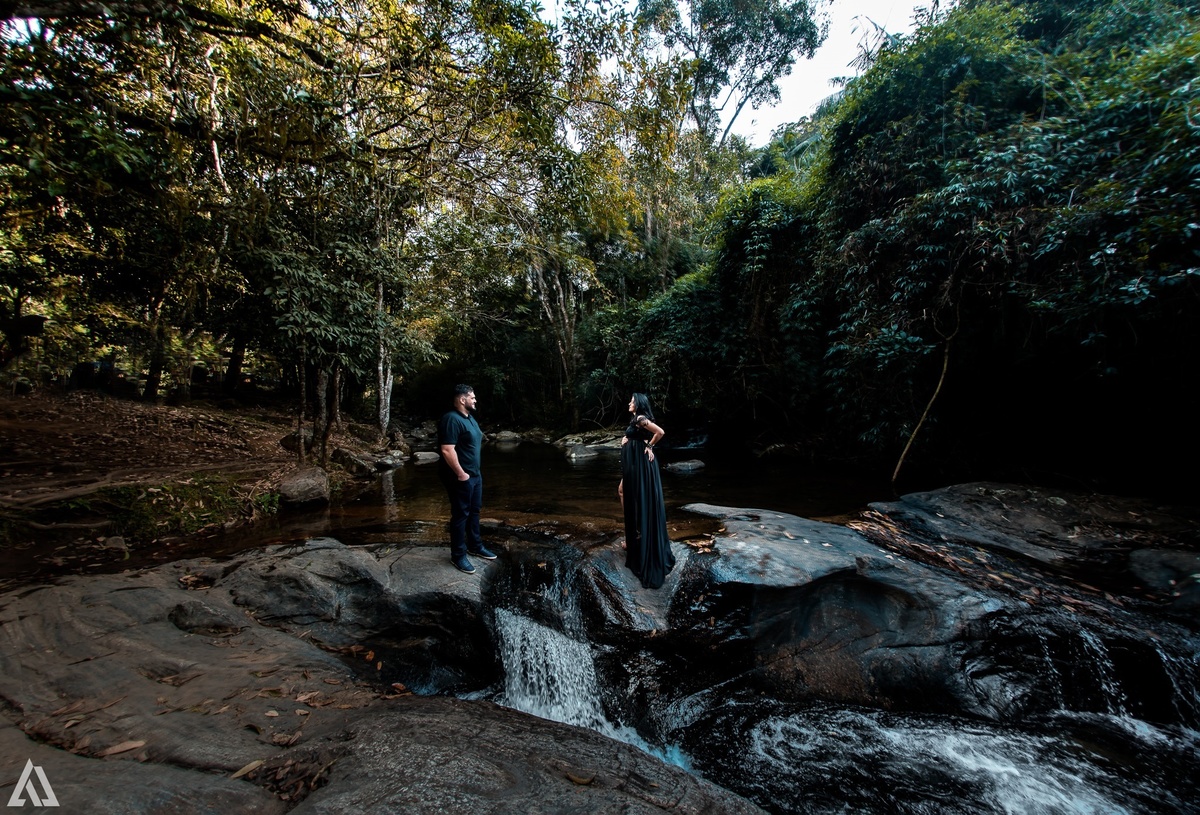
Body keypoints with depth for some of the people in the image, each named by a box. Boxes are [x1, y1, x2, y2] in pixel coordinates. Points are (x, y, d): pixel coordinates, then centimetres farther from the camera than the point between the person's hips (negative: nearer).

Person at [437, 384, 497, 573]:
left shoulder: (469, 417, 12)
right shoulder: (451, 419, -20)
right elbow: (447, 451, -26)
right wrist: (461, 473, -22)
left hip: (475, 474, 10)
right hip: (461, 477, -10)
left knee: (474, 511, 18)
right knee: (461, 514, 1)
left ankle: (475, 546, 33)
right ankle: (458, 555, 13)